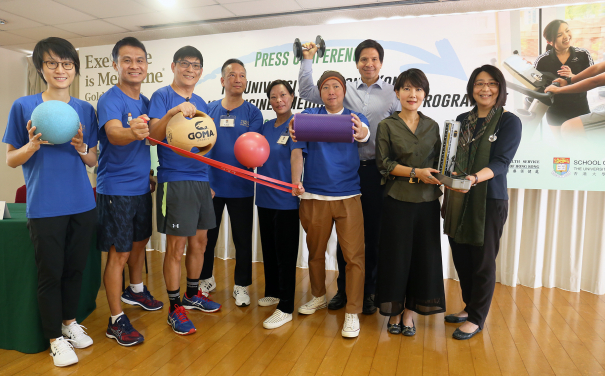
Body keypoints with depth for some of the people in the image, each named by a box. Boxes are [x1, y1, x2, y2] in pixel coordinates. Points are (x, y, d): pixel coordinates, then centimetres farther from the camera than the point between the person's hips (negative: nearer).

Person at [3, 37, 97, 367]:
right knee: (50, 273, 6)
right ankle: (55, 338, 24)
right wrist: (33, 145, -18)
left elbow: (93, 161, 9)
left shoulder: (86, 110, 6)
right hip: (45, 207, -3)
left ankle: (70, 322, 35)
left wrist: (81, 148, -13)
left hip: (82, 204, 3)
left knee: (75, 268, 14)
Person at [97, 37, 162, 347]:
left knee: (139, 242, 22)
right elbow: (113, 134, -34)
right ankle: (116, 321, 12)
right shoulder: (110, 100, -14)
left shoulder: (145, 102, 9)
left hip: (141, 187, 7)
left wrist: (149, 173, 11)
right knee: (118, 254, -1)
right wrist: (132, 132, -55)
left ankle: (135, 291, 45)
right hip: (116, 190, -7)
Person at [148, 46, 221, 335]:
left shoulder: (200, 103, 15)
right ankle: (175, 308, 15)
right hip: (174, 180, -7)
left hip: (200, 180, 7)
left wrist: (209, 180, 16)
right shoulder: (162, 96, -4)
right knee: (176, 247, 0)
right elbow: (153, 135, -17)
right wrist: (172, 112, -32)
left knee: (199, 242, 14)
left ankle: (192, 295, 33)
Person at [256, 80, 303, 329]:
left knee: (285, 253, -1)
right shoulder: (265, 127, 12)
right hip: (265, 197, 7)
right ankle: (272, 293, 35)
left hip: (286, 200, -7)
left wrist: (296, 183, -33)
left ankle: (285, 308, 9)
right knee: (268, 249, 17)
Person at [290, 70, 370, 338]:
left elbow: (365, 135, -17)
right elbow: (298, 150, -4)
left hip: (348, 196, -1)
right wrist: (295, 182, -20)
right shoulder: (309, 115, 5)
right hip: (314, 196, 1)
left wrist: (361, 133, -42)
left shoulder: (354, 118, 5)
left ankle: (352, 313, 11)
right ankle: (318, 297, 38)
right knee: (315, 251, 15)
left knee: (354, 254, -3)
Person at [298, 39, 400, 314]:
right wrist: (307, 60, 7)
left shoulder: (392, 93, 4)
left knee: (373, 233, 7)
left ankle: (368, 291, 23)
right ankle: (344, 289, 25)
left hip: (376, 170, -1)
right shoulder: (345, 90, 10)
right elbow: (306, 92, 12)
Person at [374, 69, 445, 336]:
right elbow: (384, 163, -6)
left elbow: (438, 162, 14)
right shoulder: (387, 125, 1)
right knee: (396, 255, 4)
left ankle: (409, 312, 22)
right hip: (398, 201, -3)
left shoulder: (432, 126, 11)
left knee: (424, 256, 6)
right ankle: (394, 311, 21)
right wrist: (416, 172, -15)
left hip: (427, 201, 3)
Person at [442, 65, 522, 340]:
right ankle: (469, 307, 33)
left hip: (489, 200, -5)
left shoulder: (509, 121, -3)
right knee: (460, 256, 11)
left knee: (482, 260, 5)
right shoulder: (462, 120, 11)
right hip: (458, 199, 5)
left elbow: (501, 162, -15)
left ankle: (476, 319, 21)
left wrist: (475, 178, -32)